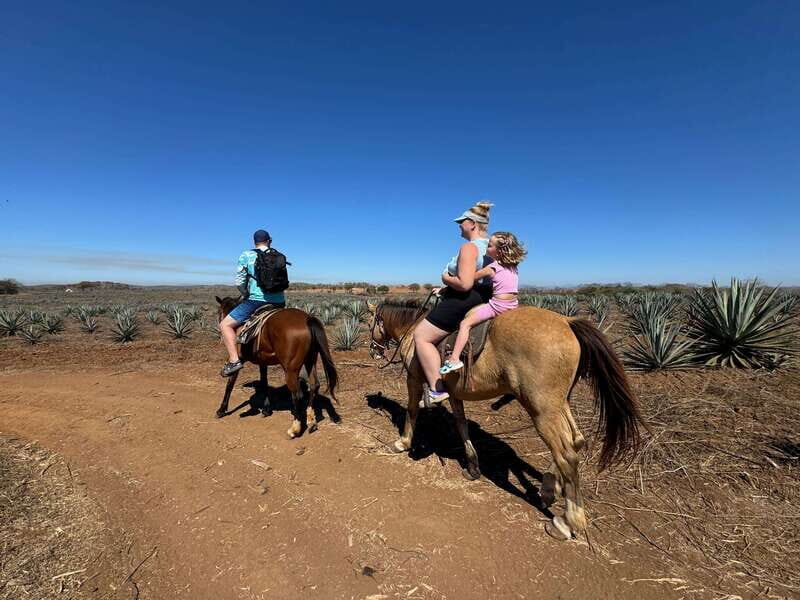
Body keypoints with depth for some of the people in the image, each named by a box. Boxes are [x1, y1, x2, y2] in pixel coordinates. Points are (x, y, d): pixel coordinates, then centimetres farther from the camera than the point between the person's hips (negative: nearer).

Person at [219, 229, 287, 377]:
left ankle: (234, 360, -9)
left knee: (225, 325, 6)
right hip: (280, 303, 4)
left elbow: (239, 283, -3)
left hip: (257, 300, -4)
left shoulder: (246, 256, 2)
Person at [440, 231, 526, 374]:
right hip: (513, 305, 8)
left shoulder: (492, 268, -11)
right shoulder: (513, 267, 9)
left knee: (465, 323, -7)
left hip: (497, 306, -8)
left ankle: (454, 359, -15)